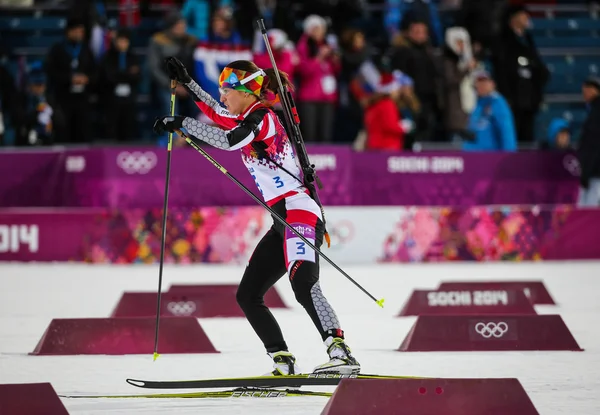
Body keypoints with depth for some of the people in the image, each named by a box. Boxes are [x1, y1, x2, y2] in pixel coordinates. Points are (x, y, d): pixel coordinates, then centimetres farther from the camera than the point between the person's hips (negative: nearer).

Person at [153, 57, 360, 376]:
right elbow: (219, 115, 40)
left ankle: (340, 353, -44)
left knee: (303, 285, -30)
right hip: (283, 220, 11)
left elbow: (229, 140, -25)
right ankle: (284, 364, 5)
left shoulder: (262, 116, -7)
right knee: (247, 295, 10)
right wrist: (186, 82, 41)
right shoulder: (251, 118, 20)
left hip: (299, 212, -11)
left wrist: (182, 123, -18)